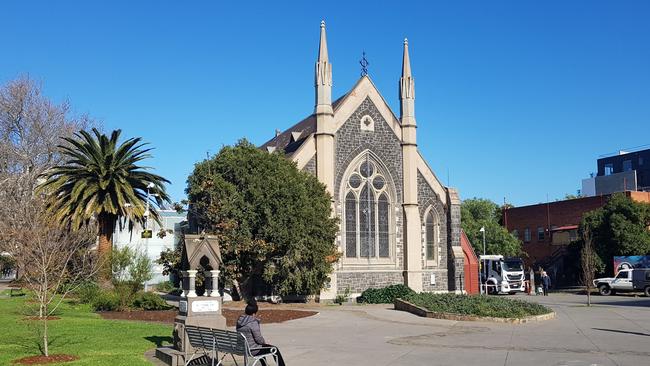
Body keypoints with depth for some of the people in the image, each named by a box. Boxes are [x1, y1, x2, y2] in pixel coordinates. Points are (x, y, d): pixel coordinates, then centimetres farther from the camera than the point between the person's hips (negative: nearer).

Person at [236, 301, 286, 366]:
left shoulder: (239, 321, 1)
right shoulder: (253, 322, -24)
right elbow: (258, 338, -21)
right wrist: (264, 342, 1)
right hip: (252, 350, -8)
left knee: (262, 346, 37)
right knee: (275, 349, 10)